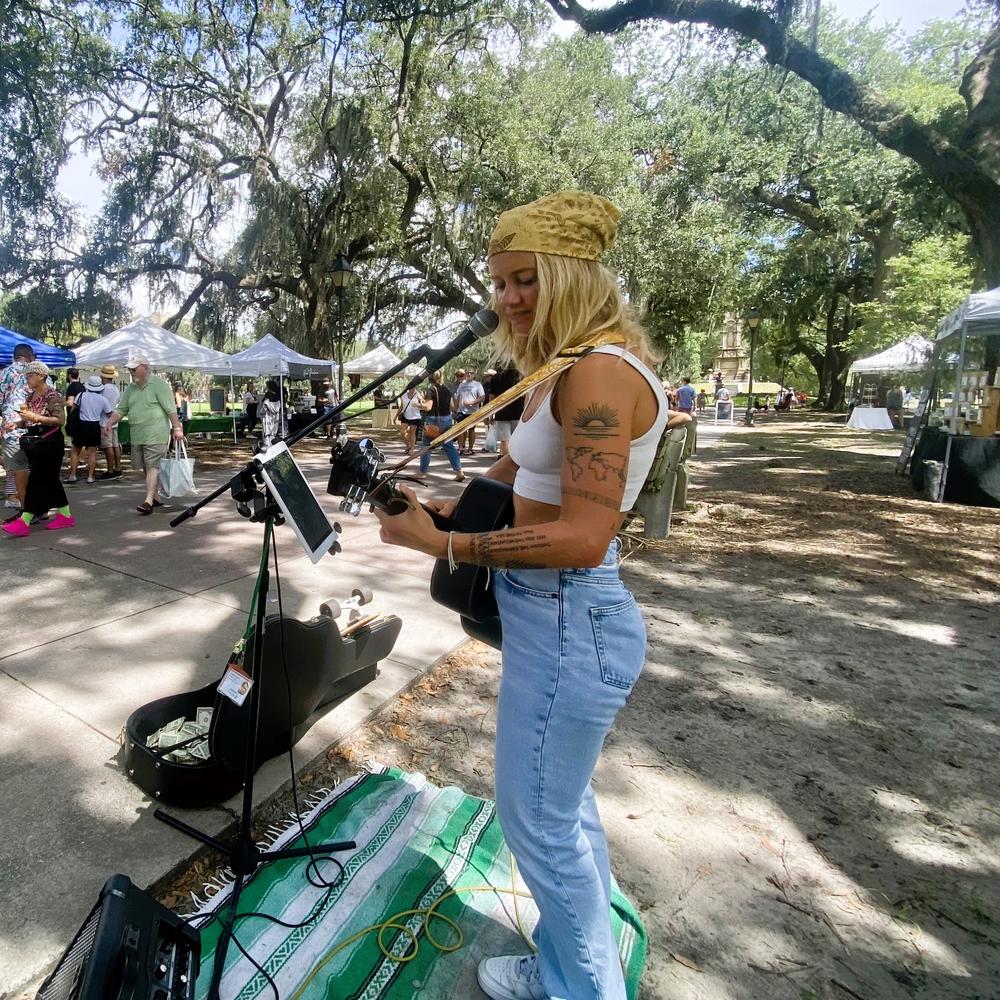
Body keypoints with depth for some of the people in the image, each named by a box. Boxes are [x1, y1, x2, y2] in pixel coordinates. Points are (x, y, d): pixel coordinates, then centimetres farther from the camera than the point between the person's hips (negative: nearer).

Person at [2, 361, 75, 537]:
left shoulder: (52, 395, -11)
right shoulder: (30, 396, 13)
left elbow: (60, 420, -18)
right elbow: (29, 421, 18)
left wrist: (35, 417, -24)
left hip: (50, 443, -8)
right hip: (35, 442, 9)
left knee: (36, 480, -9)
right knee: (49, 479, 10)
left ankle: (24, 522, -9)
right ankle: (65, 516, 17)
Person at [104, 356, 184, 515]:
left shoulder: (159, 385, -5)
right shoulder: (131, 389, 15)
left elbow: (171, 409, -9)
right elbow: (120, 409, 15)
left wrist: (177, 428, -14)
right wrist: (110, 422, -2)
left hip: (155, 436, -7)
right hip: (137, 436, 7)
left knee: (153, 467, -11)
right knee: (146, 468, 11)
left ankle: (148, 501, -15)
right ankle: (155, 498, 22)